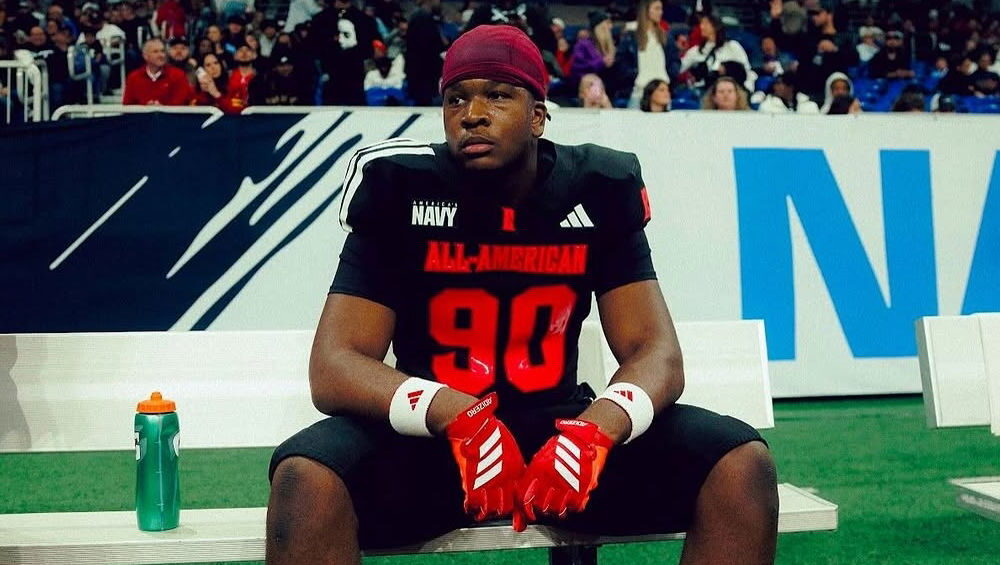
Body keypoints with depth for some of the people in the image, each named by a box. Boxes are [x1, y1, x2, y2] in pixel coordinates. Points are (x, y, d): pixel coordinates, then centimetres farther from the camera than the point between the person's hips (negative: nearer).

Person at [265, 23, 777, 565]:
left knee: (742, 464, -20)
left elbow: (656, 352, -6)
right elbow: (334, 367, -13)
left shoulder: (598, 191, -1)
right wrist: (457, 418, -32)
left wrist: (597, 429, -29)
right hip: (428, 435, -2)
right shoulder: (401, 190, -7)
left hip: (559, 430, 2)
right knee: (306, 480, -33)